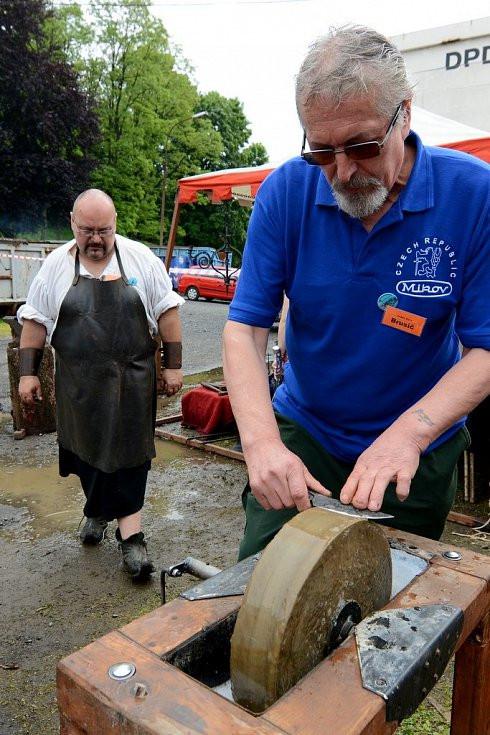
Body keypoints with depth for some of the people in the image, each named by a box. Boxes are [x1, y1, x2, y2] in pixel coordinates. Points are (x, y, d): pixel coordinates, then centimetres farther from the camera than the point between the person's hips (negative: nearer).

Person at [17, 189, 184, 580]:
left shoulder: (140, 258, -2)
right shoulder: (56, 265, 2)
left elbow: (167, 311, 0)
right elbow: (35, 320, 6)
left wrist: (173, 365, -3)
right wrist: (28, 372, 3)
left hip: (132, 382, -1)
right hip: (80, 385, 2)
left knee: (129, 455, 0)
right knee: (89, 452, 11)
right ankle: (100, 508, 36)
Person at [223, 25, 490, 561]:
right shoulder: (285, 191, -14)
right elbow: (244, 328, -16)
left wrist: (411, 431, -32)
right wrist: (261, 441, -31)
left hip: (418, 447, 0)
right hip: (301, 430, 1)